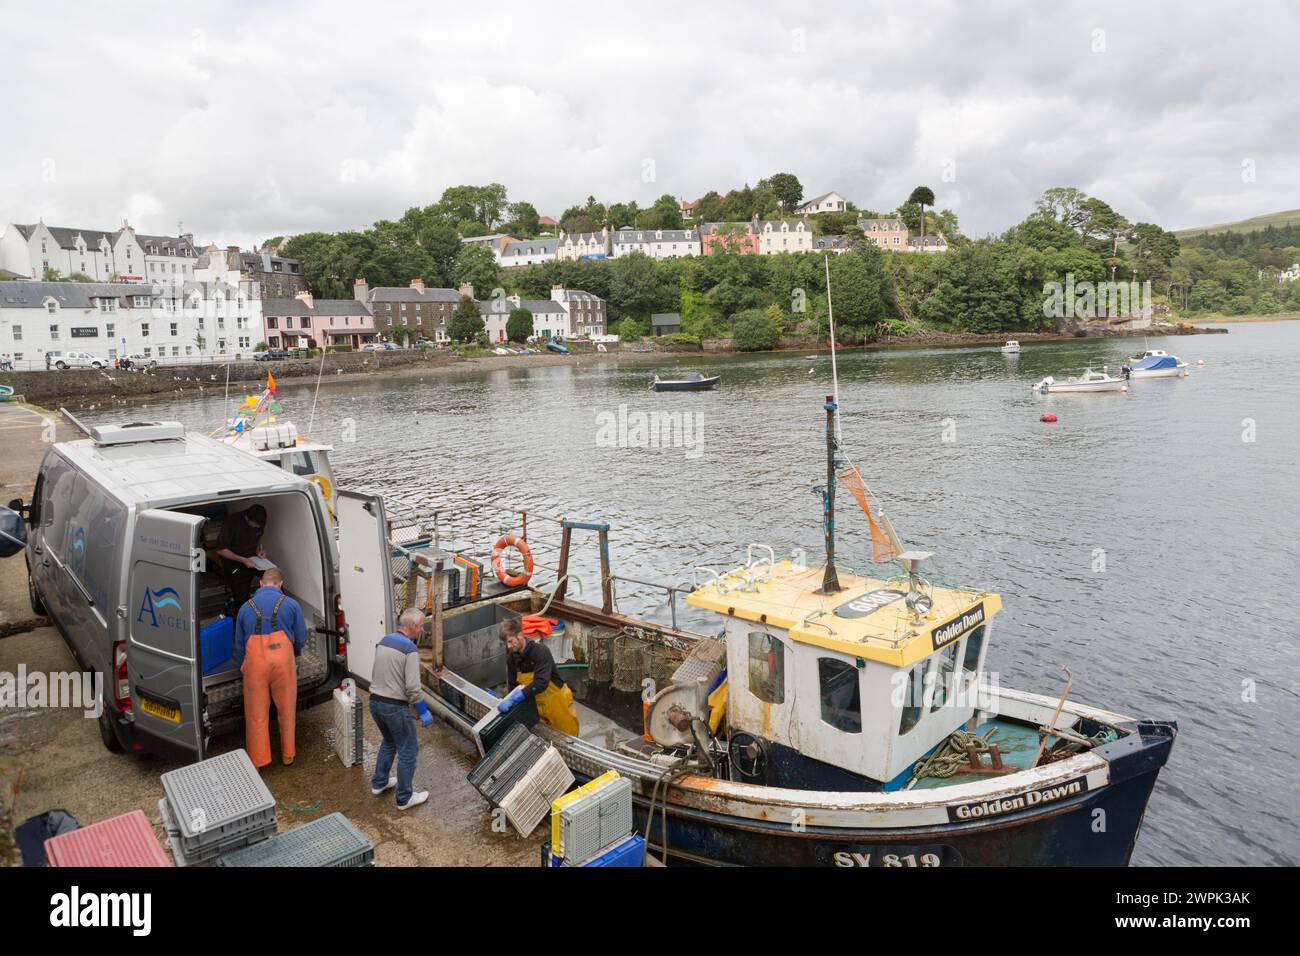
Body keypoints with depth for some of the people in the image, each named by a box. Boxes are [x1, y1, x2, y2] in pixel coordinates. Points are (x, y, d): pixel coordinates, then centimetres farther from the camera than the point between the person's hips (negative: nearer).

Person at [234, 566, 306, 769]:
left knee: (256, 714, 11)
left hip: (254, 662, 1)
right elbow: (301, 638, 7)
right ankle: (288, 754, 26)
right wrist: (295, 654, 28)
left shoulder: (246, 607, 9)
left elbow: (238, 644, 14)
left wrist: (241, 668, 27)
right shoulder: (290, 604, 3)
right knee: (286, 710, 14)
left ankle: (257, 760, 20)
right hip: (282, 660, -1)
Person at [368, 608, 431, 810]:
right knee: (408, 751, 6)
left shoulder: (383, 642, 6)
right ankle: (404, 798, 13)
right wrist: (423, 712, -10)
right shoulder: (410, 650, -18)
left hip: (375, 702, 8)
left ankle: (379, 783, 39)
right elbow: (413, 687, -21)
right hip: (395, 707, -8)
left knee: (389, 742, 29)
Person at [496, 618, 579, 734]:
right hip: (536, 701, 5)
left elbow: (541, 683, -40)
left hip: (555, 698, -5)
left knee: (567, 735, 13)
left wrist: (513, 699, -43)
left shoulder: (540, 651, -30)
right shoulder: (511, 656, -10)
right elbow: (513, 684, 0)